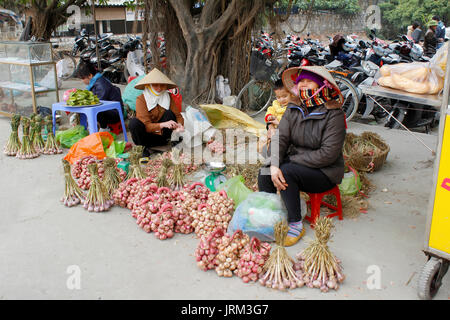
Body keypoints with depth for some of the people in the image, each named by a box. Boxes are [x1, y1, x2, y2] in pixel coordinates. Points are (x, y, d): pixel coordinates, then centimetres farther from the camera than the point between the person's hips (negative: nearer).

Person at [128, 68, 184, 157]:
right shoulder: (141, 99, -13)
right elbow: (146, 126, -21)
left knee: (169, 113, -18)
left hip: (161, 136, 2)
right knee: (134, 122, -30)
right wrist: (163, 124, -38)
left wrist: (179, 124, -29)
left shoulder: (168, 97, -1)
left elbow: (178, 116, -5)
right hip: (146, 135, -2)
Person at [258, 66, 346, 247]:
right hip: (295, 165, 5)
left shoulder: (334, 115, -14)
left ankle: (296, 225, -17)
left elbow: (328, 154, -21)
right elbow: (280, 137, -7)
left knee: (287, 172, -30)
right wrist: (274, 165, -26)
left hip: (325, 173, -5)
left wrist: (291, 160, -18)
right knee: (264, 174, -20)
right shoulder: (293, 109, 4)